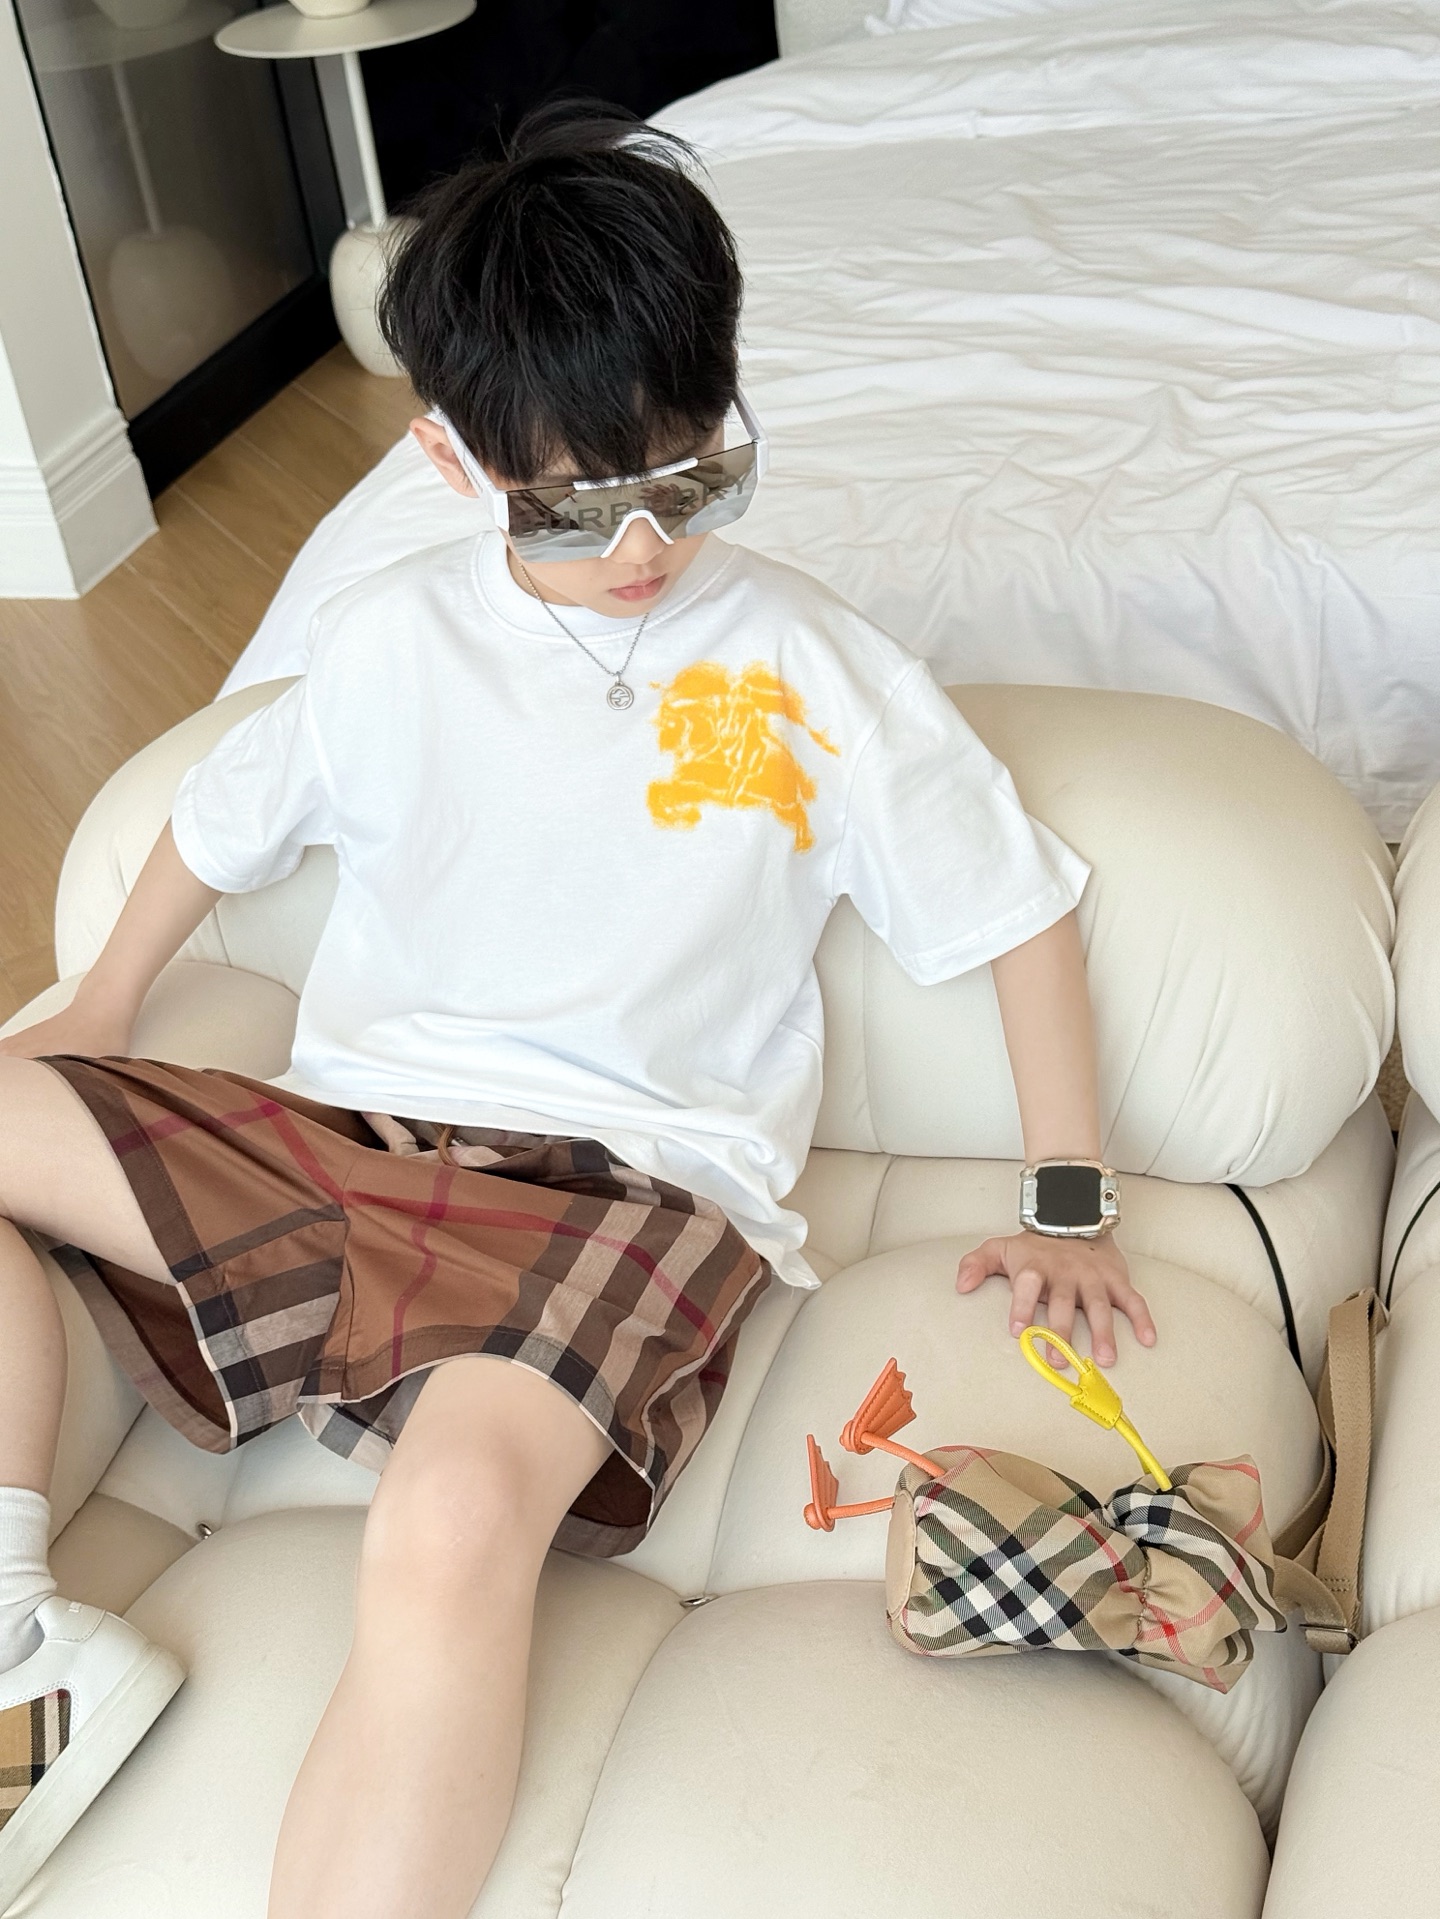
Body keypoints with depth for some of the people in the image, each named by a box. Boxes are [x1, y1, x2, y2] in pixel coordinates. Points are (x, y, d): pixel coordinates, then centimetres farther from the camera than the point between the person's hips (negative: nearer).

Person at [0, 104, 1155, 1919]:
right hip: (336, 1143, 5)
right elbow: (225, 815, 23)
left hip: (623, 1183, -5)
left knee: (452, 1528, -36)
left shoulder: (820, 673, -1)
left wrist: (1069, 1209, 4)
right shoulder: (393, 639, 6)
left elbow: (1020, 905, 6)